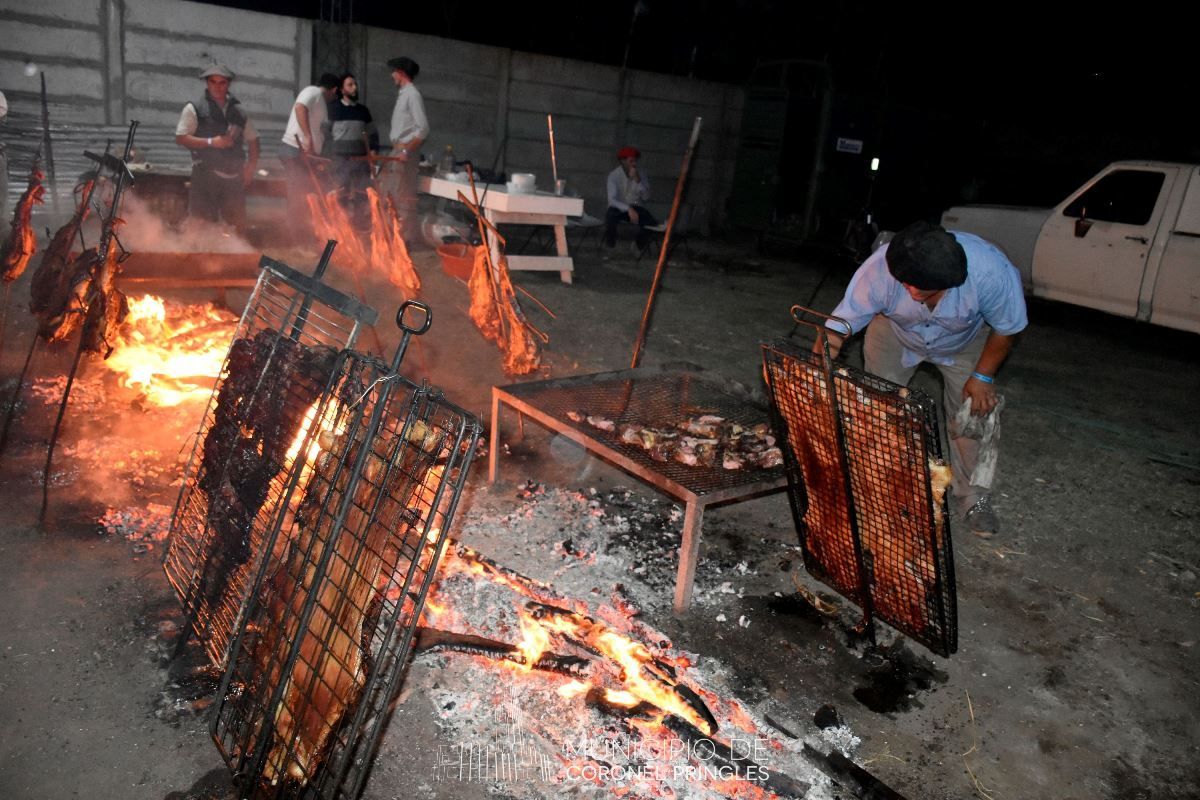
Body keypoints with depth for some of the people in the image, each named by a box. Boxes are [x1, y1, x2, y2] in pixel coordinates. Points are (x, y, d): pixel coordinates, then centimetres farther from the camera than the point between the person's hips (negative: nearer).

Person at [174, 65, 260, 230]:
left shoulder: (239, 111, 13)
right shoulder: (194, 109, 2)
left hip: (234, 175, 4)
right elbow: (180, 138, -3)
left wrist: (251, 166, 5)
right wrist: (211, 142, -13)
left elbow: (253, 139, 19)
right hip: (205, 174, -3)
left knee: (237, 224, 8)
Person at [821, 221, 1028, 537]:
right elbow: (835, 331, -38)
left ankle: (973, 497, 14)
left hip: (965, 341, 0)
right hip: (895, 334, 1)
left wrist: (983, 376, -16)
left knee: (974, 412, -6)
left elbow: (1007, 327, -20)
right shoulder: (879, 270, -42)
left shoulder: (991, 272, -41)